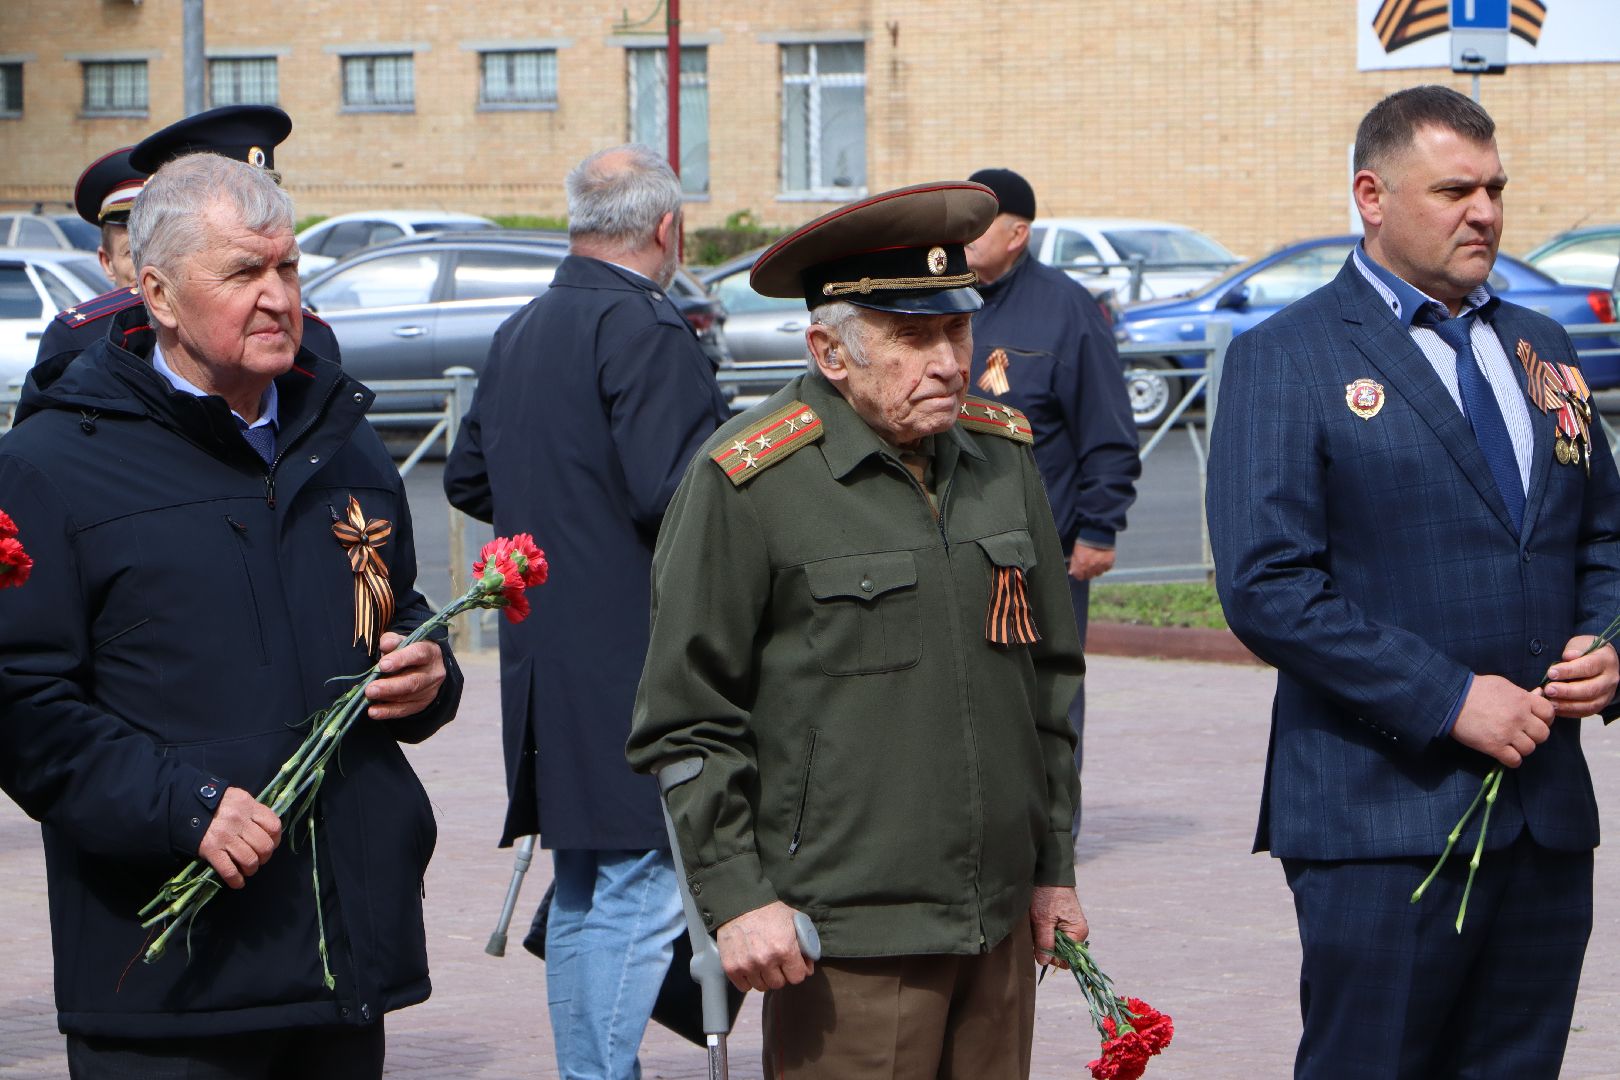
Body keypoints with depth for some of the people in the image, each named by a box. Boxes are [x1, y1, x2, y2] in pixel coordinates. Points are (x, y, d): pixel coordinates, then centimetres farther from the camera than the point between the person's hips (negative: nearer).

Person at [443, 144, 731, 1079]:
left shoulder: (521, 333, 15)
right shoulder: (644, 327, -14)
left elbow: (468, 477, 22)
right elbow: (674, 493, -21)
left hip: (550, 667, 9)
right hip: (633, 664, -9)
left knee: (584, 895, 16)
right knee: (641, 890, -8)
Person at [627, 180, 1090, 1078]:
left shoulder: (1003, 456, 10)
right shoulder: (746, 483, -9)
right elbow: (684, 724, -5)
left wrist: (1054, 866, 17)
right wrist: (734, 897, -10)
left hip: (1000, 929, 6)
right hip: (844, 940, -6)